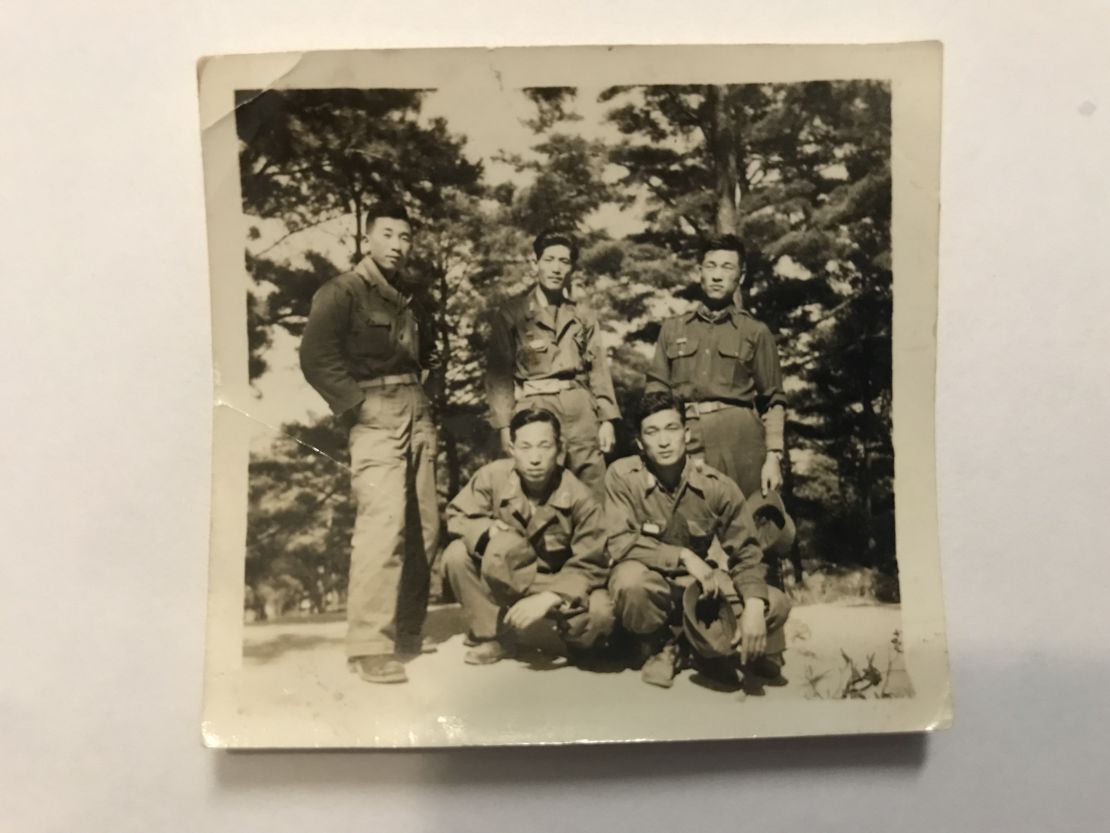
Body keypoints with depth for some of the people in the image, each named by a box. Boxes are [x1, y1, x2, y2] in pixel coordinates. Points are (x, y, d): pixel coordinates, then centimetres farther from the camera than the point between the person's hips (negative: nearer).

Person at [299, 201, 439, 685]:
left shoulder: (415, 298, 20)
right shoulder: (341, 292, 0)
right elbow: (315, 357, -10)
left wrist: (423, 387, 13)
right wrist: (356, 407, -12)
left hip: (417, 416, 7)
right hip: (376, 417, -6)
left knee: (424, 529, 4)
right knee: (383, 526, -16)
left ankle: (407, 634, 16)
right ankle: (370, 646, -10)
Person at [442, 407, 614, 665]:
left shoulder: (579, 498, -21)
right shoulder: (493, 476, -19)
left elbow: (589, 566, -20)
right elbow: (457, 516, -9)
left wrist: (548, 598, -36)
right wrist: (490, 530, -31)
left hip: (559, 582, -2)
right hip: (503, 581, 2)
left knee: (598, 615, -32)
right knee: (457, 555, -25)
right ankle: (493, 637, -7)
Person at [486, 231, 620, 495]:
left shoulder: (583, 314, 12)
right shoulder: (510, 314, 2)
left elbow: (598, 369, 11)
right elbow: (499, 374, -1)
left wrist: (607, 419, 5)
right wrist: (505, 425, -8)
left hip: (581, 411, 3)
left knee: (594, 495, 2)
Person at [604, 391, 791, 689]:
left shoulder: (717, 486, -11)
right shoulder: (622, 475, -17)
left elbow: (745, 552, -7)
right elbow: (620, 543, -23)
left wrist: (754, 606, -23)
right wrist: (683, 556, -28)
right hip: (649, 584, -2)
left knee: (775, 605, -17)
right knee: (630, 578, -38)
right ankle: (659, 647, -4)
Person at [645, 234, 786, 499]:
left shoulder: (756, 332, 11)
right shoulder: (672, 328, 17)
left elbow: (773, 401, 7)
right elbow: (655, 391, 13)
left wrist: (773, 456, -3)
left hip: (738, 438, -1)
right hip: (683, 439, 2)